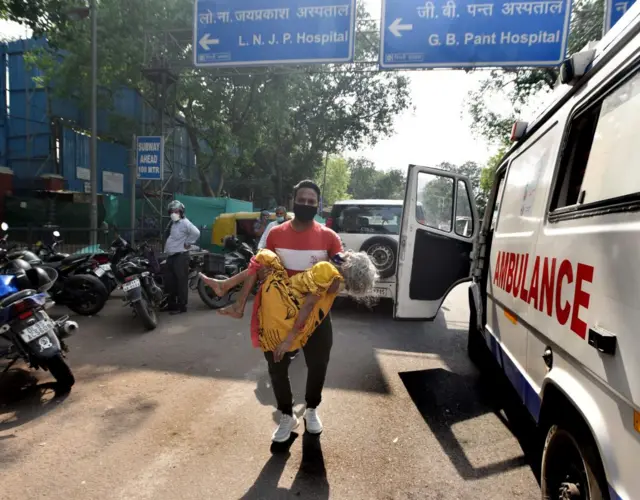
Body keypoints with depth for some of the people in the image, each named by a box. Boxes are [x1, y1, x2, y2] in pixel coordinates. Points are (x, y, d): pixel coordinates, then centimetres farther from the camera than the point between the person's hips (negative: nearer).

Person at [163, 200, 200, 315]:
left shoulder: (184, 223, -13)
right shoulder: (172, 223, 17)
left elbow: (196, 233, -28)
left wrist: (187, 243, -18)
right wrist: (166, 249, 19)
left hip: (180, 256, -10)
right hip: (171, 256, 10)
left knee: (181, 282, -6)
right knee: (169, 281, 14)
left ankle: (181, 306, 0)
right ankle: (171, 304, 26)